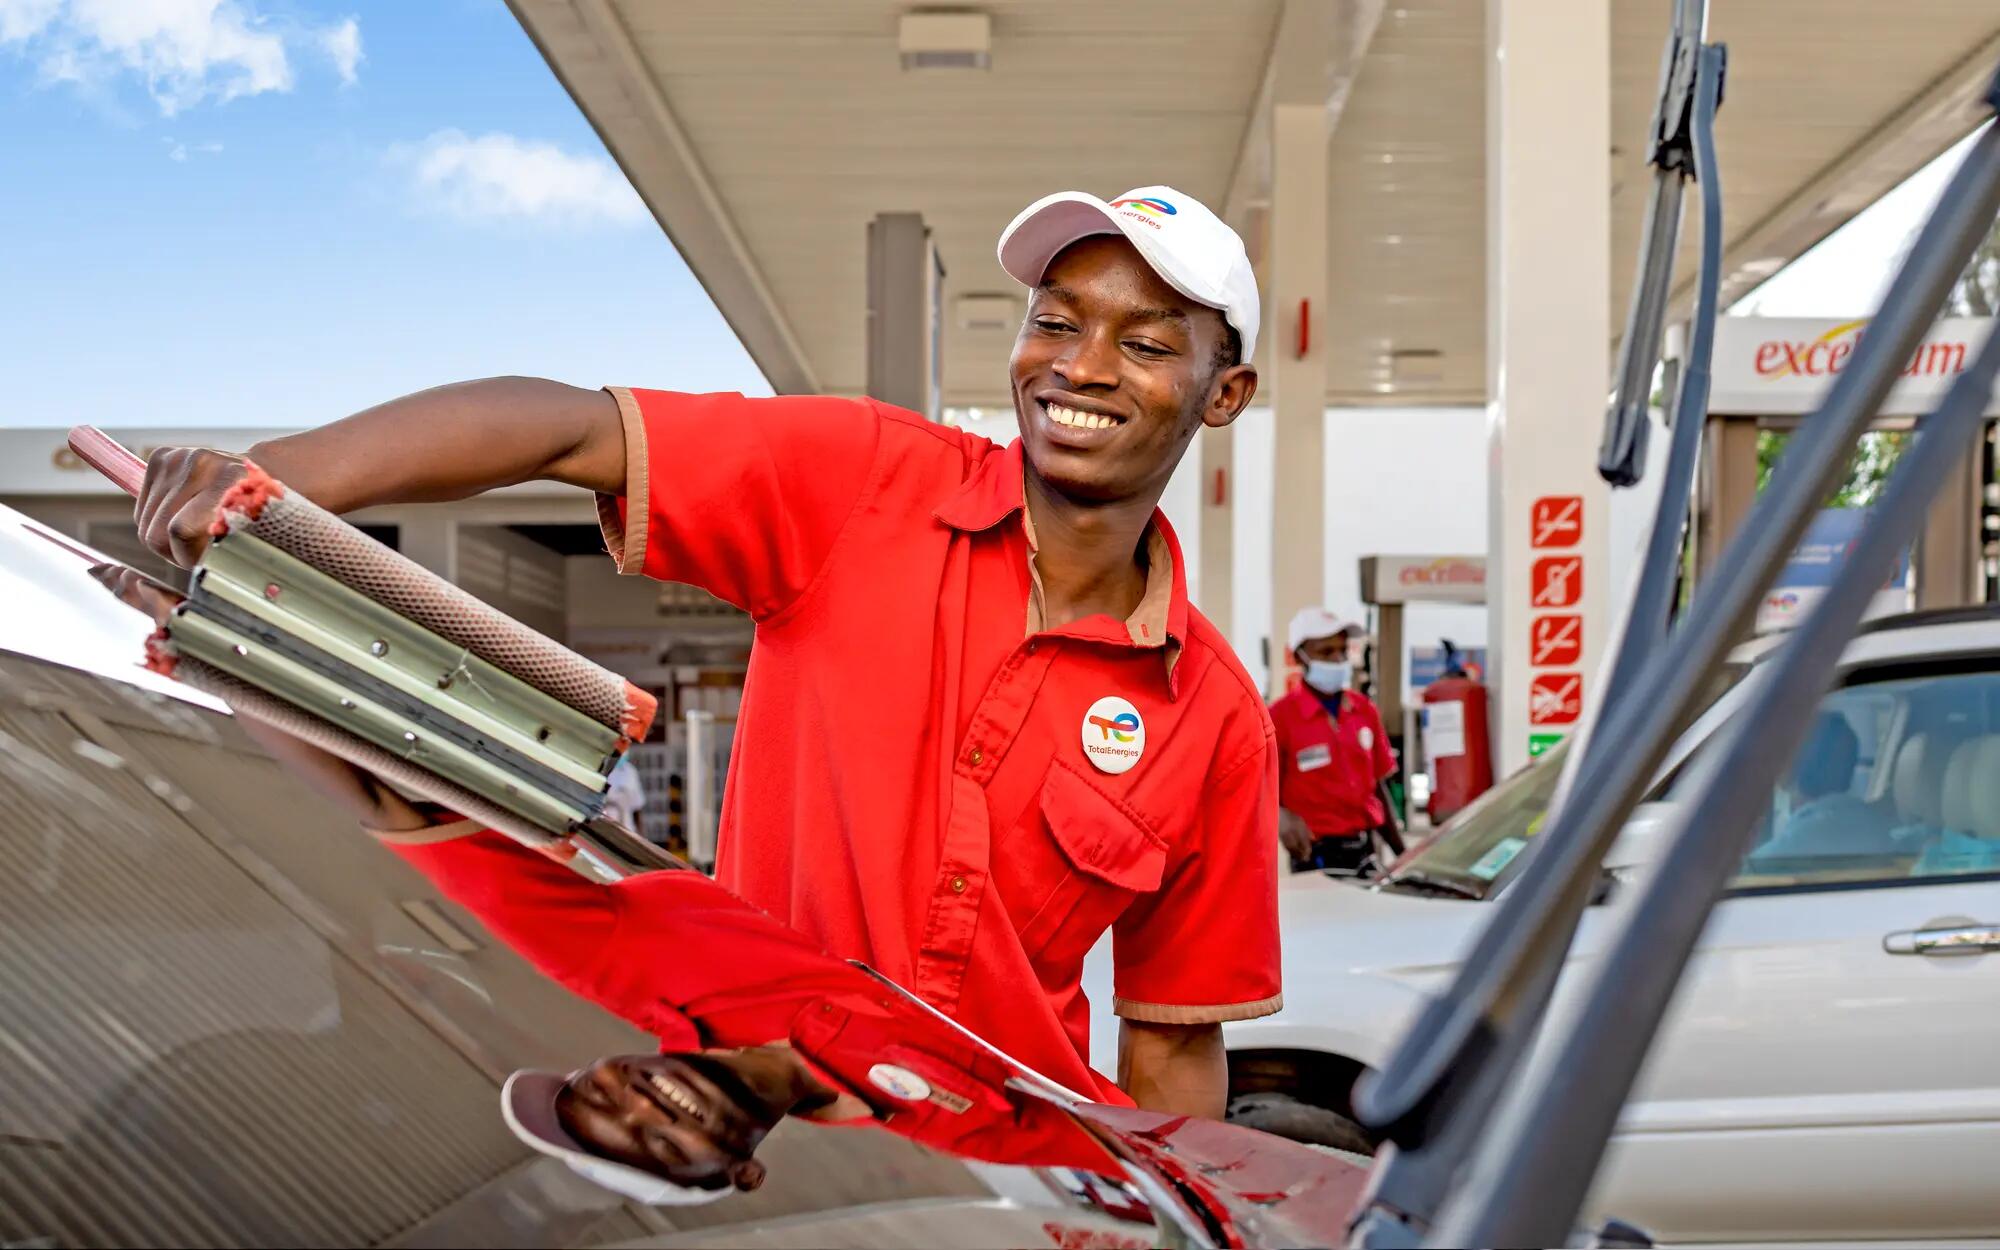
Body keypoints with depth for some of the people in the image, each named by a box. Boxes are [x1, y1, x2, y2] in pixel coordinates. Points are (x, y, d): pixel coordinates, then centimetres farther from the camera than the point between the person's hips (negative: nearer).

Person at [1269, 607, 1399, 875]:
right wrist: (1281, 816, -28)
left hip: (1365, 850, 5)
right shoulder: (1281, 717, -5)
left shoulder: (1364, 710, 10)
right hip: (1316, 854, -5)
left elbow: (1378, 785, 15)